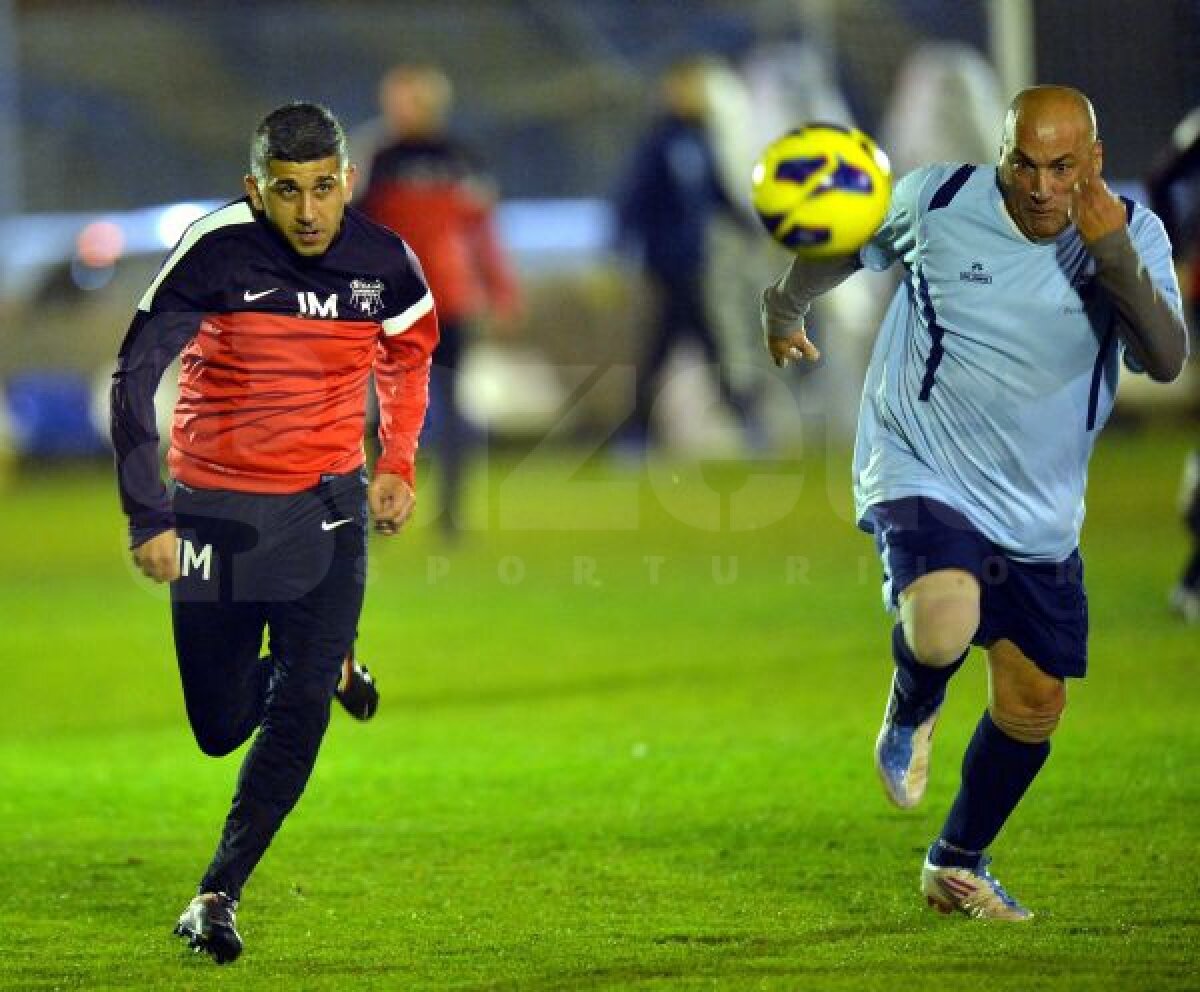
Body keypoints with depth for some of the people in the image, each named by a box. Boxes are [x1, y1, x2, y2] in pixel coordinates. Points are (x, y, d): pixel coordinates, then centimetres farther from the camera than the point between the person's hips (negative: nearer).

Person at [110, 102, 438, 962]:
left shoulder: (383, 263, -7)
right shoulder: (216, 253, -18)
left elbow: (410, 355, 17)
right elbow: (134, 380, -14)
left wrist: (397, 465, 8)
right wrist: (149, 517, -19)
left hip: (325, 507, 1)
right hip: (216, 510, -1)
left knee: (301, 710, -13)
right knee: (221, 726, 7)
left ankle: (220, 892, -3)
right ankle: (333, 662, 38)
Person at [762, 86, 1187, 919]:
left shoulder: (1132, 235, -10)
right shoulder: (938, 201, -11)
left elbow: (1167, 360, -25)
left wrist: (1111, 250, -36)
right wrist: (786, 308, 21)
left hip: (1041, 518, 3)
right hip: (920, 476, -3)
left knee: (1034, 705, 9)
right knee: (942, 626, -31)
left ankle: (960, 865, 35)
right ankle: (912, 715, 6)